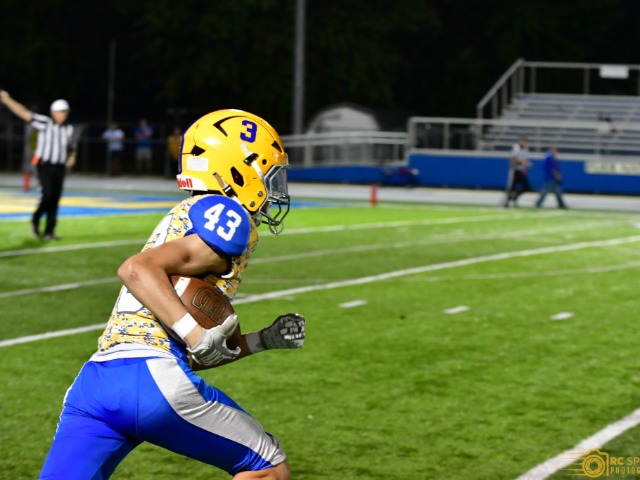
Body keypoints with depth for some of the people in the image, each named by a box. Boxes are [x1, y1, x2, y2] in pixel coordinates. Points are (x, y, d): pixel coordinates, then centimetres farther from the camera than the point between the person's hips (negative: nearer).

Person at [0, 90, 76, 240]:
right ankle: (36, 220, 7)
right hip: (44, 165, -4)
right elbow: (25, 113, -14)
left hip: (60, 167, 4)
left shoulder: (68, 129, 8)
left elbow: (71, 147, 23)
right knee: (48, 194, -18)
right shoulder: (44, 123, -6)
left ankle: (49, 231, 9)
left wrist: (72, 157, 0)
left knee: (55, 199, 2)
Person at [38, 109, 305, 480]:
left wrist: (264, 340, 28)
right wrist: (199, 336, -20)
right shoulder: (227, 215, 1)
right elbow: (138, 269, -15)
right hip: (153, 376, -8)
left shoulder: (187, 217, 30)